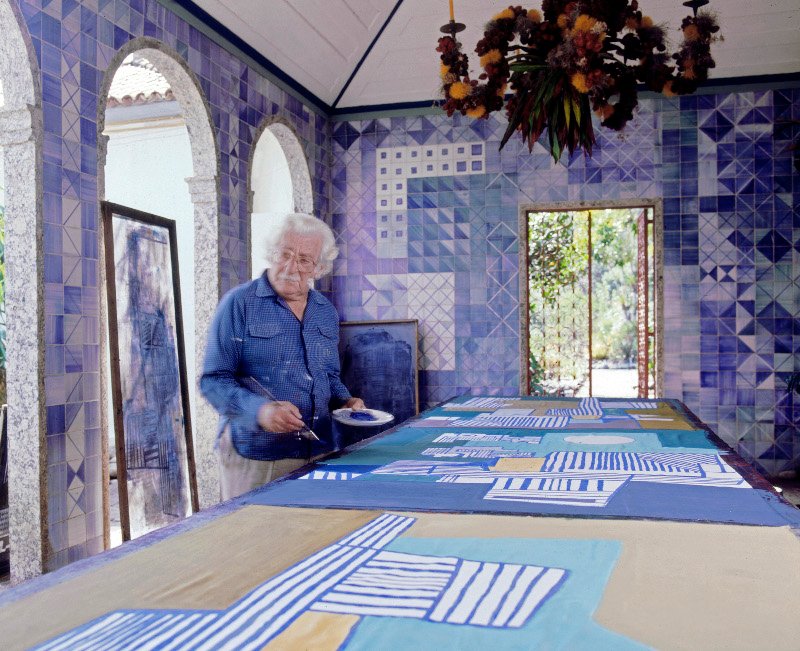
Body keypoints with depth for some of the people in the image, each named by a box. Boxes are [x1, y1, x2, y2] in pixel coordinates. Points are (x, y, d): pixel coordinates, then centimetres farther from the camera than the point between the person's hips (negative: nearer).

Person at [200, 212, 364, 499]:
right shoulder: (239, 303, -7)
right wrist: (260, 410, -26)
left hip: (319, 452, 5)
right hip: (254, 456, -5)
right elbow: (214, 380, -11)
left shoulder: (326, 312, 10)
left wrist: (345, 401, 1)